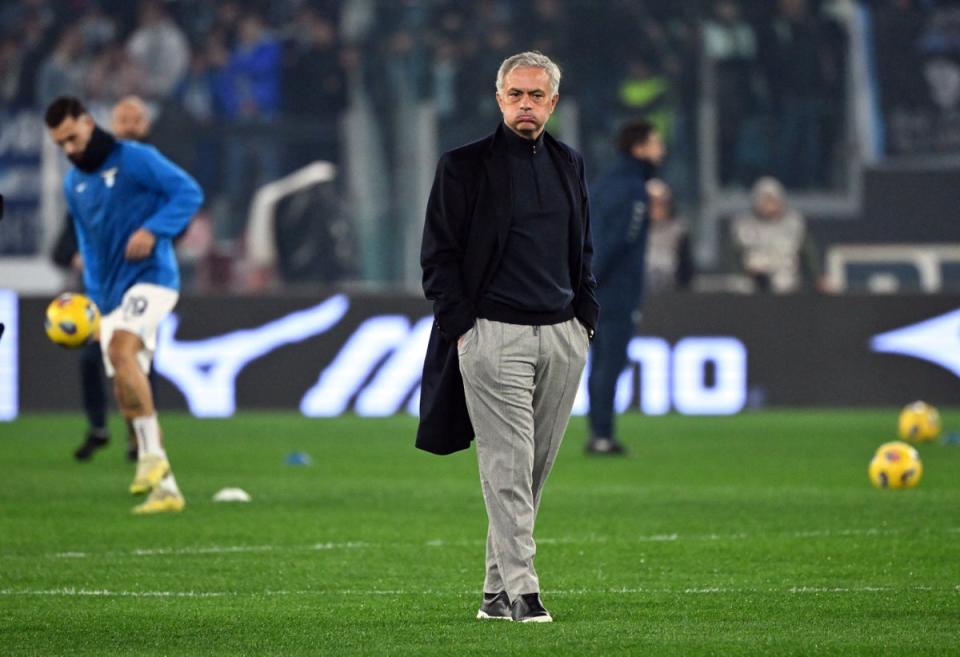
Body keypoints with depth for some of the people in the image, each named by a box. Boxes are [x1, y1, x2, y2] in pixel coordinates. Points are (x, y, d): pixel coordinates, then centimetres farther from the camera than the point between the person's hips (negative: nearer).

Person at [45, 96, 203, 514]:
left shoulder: (136, 160, -6)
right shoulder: (73, 185, 15)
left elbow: (189, 193, -10)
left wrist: (153, 230, -23)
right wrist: (92, 298, 15)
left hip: (150, 278, -8)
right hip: (111, 294, 8)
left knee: (120, 350, -31)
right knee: (128, 397, 5)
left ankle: (153, 455, -31)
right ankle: (165, 488, 15)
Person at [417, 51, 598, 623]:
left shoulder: (570, 165, 15)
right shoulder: (464, 166, -1)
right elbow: (439, 255, -1)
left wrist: (586, 317, 12)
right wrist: (462, 327, -8)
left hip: (564, 338, 5)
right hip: (495, 335, -5)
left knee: (535, 470, 6)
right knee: (508, 468, -10)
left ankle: (497, 591, 12)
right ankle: (520, 589, -11)